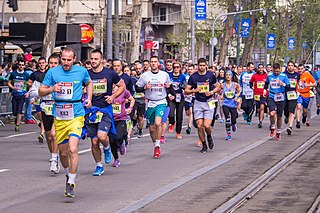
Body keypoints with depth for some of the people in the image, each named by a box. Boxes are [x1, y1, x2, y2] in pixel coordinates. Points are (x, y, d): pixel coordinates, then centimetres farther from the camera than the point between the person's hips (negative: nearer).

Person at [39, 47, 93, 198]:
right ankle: (68, 174, 38)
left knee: (73, 149, -17)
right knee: (63, 152, 10)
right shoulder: (53, 72, 1)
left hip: (76, 116, -2)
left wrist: (89, 98, 11)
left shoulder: (81, 71, 2)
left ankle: (71, 183, -13)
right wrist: (52, 89, -14)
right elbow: (41, 91, 5)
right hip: (59, 116, 2)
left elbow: (89, 83, 24)